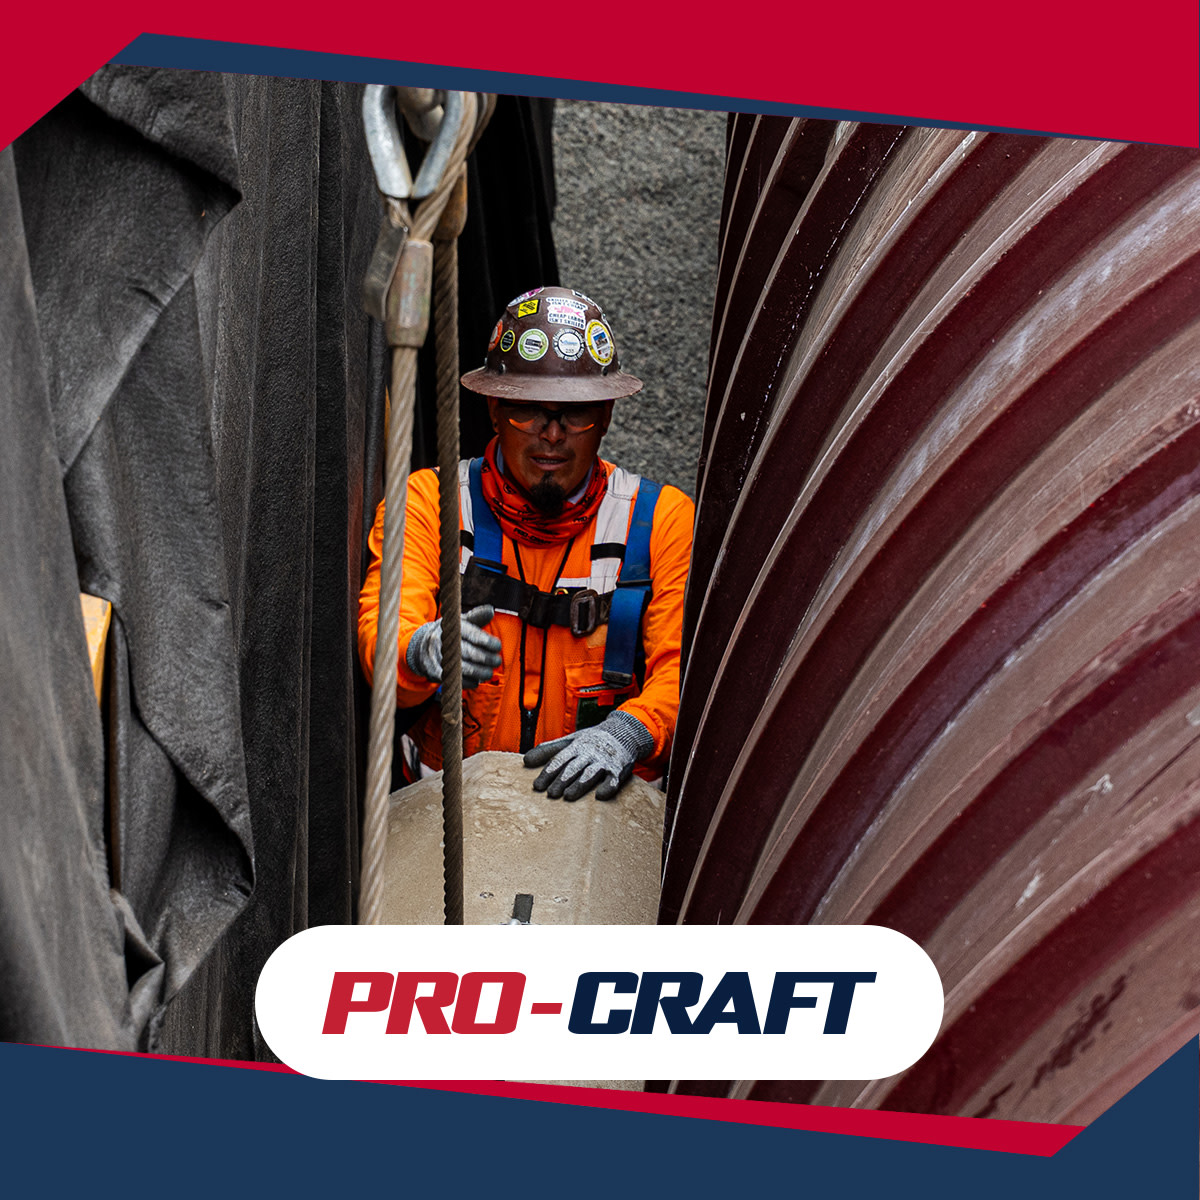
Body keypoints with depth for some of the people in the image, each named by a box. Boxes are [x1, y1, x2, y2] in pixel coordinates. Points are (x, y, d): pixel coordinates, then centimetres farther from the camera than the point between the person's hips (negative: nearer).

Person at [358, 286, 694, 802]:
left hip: (607, 802, 0)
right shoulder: (425, 501, 4)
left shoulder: (663, 520, 6)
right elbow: (380, 631, -8)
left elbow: (687, 669, -2)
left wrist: (625, 733, -23)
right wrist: (422, 651, -33)